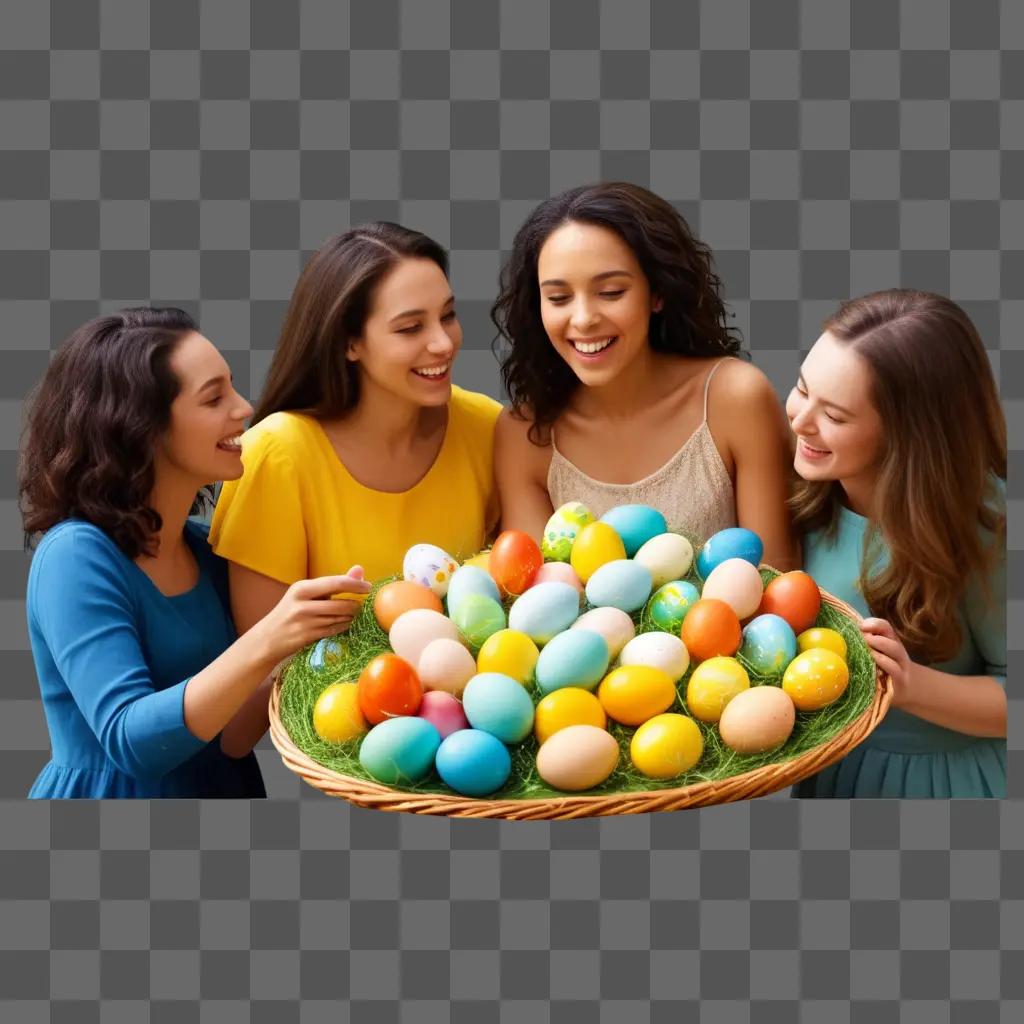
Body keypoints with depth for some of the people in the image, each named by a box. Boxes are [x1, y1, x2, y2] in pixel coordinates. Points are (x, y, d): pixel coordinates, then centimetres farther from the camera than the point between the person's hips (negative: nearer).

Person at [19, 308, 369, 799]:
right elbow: (129, 740, -22)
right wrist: (265, 644, -33)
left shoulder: (207, 547, 4)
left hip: (222, 784, 4)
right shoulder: (77, 557, -13)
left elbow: (229, 736, 3)